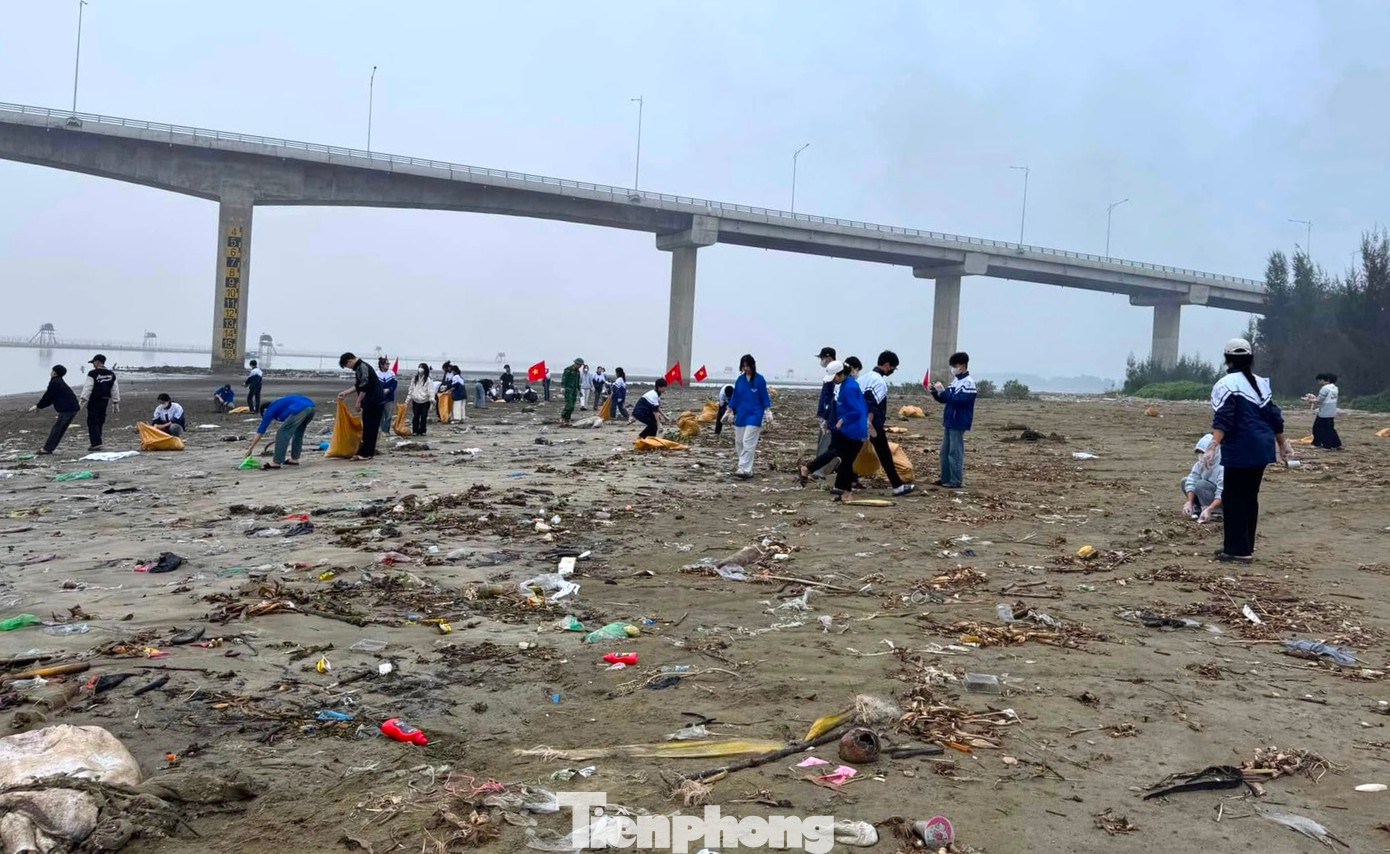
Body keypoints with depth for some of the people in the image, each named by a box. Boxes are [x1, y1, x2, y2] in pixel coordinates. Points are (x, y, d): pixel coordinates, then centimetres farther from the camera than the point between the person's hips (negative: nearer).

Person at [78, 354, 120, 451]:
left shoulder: (93, 374, -11)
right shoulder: (111, 374, 8)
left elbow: (87, 388, -14)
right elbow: (115, 390, 12)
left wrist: (82, 400, -13)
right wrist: (116, 403, 17)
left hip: (94, 401, -6)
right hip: (105, 401, 6)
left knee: (92, 422, -2)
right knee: (100, 422, 14)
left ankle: (96, 443, -11)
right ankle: (96, 442, 19)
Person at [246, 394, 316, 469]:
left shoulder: (270, 410, 16)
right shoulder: (280, 404, 37)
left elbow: (261, 431, 18)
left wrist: (250, 449, 23)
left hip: (300, 409, -8)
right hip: (311, 407, 8)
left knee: (282, 433, 1)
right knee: (298, 432, 26)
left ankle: (276, 462, 0)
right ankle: (294, 459, 29)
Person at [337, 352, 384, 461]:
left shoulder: (362, 367, -14)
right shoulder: (359, 368, 18)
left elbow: (364, 387, -20)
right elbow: (358, 386, 27)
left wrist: (358, 402, -14)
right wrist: (345, 393, 28)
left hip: (372, 401, -10)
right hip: (373, 401, 10)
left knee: (368, 427, -6)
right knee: (370, 427, 13)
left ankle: (365, 453, -3)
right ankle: (369, 451, 18)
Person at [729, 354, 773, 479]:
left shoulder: (759, 379, -4)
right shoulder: (740, 379, 7)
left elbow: (764, 397, -1)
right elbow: (734, 396, 14)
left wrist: (768, 413, -5)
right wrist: (730, 412, 15)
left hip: (754, 415, -5)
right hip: (741, 415, 5)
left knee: (748, 442, -13)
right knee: (739, 442, 7)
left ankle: (745, 469, -17)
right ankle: (745, 468, 16)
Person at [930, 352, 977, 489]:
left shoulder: (968, 383, -12)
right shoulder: (955, 381, 15)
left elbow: (959, 400, -23)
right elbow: (944, 399, 20)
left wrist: (943, 391, -23)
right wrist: (935, 391, 3)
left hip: (958, 423, -9)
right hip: (948, 422, 9)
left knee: (955, 452, -7)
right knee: (945, 451, 12)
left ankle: (956, 481, -4)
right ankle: (945, 478, 18)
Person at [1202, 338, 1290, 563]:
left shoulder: (1226, 384, -9)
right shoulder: (1261, 383, 12)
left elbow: (1222, 420, -21)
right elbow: (1274, 417, 16)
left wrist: (1213, 446, -28)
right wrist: (1283, 444, 27)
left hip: (1239, 451, -7)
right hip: (1261, 449, 7)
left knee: (1233, 498, -1)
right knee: (1250, 497, 14)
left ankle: (1238, 550, -1)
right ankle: (1245, 546, 22)